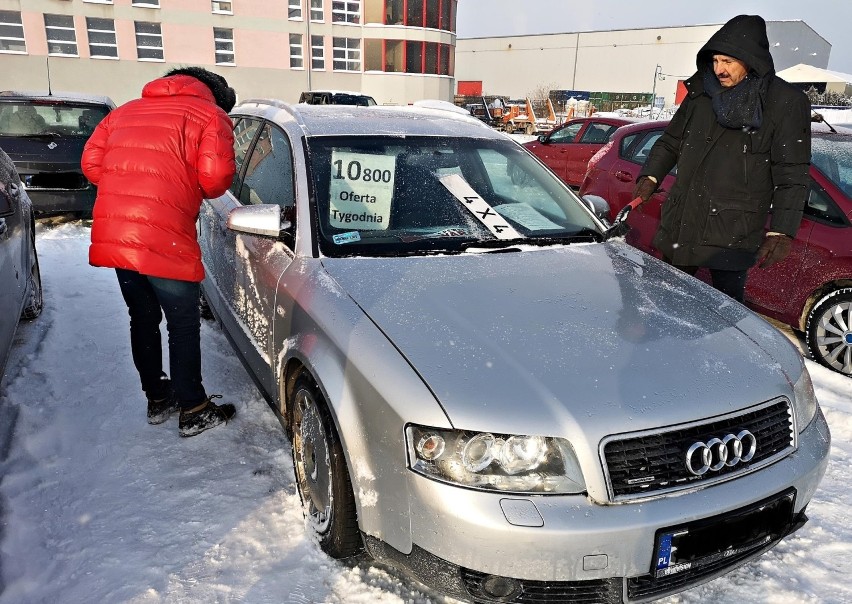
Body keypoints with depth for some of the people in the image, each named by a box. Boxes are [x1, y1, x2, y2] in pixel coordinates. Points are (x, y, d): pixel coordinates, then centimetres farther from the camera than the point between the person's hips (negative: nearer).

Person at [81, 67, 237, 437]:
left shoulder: (126, 111, 21)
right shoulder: (210, 115, 2)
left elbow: (91, 162, 14)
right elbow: (216, 177, -11)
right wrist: (195, 189, 12)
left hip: (112, 236, 7)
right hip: (164, 240, -6)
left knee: (143, 318, 20)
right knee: (184, 325, 6)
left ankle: (157, 399, 32)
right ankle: (193, 412, 15)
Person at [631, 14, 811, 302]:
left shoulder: (786, 103, -4)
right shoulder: (702, 92, 9)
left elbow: (792, 177, -6)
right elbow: (671, 141, 19)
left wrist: (782, 232, -14)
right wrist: (651, 176, 1)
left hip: (732, 235, -5)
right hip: (681, 224, 5)